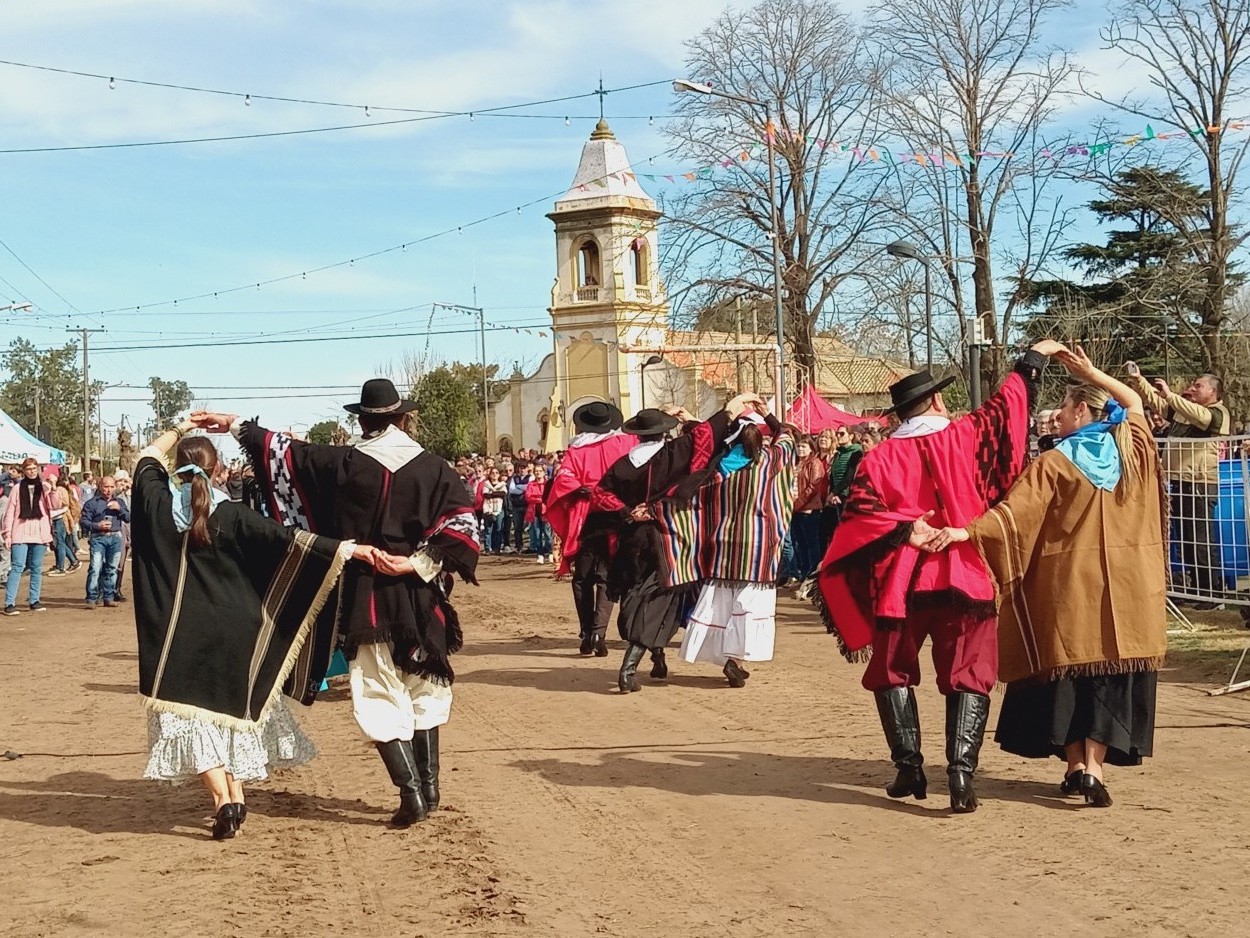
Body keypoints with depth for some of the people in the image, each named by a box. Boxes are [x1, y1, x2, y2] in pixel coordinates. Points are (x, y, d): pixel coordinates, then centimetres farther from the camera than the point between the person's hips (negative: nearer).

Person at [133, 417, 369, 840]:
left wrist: (179, 430, 27)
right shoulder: (230, 515, -9)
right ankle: (236, 796, 22)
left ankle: (222, 800, -9)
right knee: (229, 706, 19)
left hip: (178, 632, -1)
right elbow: (287, 540, -13)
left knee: (191, 712, 4)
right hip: (229, 630, 1)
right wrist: (348, 548, -12)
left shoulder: (157, 504, -5)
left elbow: (148, 457, 16)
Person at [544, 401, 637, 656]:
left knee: (583, 579, 12)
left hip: (587, 520, -1)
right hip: (617, 520, 1)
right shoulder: (627, 443, 2)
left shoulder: (577, 451, -3)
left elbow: (563, 479, -15)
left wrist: (584, 490, -8)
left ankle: (587, 635, 8)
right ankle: (599, 633, -13)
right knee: (606, 578, 3)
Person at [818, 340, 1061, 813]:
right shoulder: (964, 436, 2)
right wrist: (1034, 357, 27)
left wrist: (904, 531, -9)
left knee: (893, 673, 15)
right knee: (967, 677, 3)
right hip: (965, 578, 0)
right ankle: (961, 773, -9)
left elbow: (859, 513, -12)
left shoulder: (881, 457, 0)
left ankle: (909, 767, 9)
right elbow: (1008, 403, 15)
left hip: (901, 581, 0)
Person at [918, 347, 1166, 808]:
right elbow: (1133, 402, 22)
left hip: (1070, 582, -3)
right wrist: (1091, 372, 22)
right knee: (1111, 672, 6)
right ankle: (1094, 766, -3)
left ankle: (1076, 764, 10)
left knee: (1068, 668, 10)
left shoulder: (1055, 463, -10)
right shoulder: (1132, 448, 3)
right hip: (1125, 585, 3)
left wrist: (966, 531, -27)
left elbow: (1015, 511, -21)